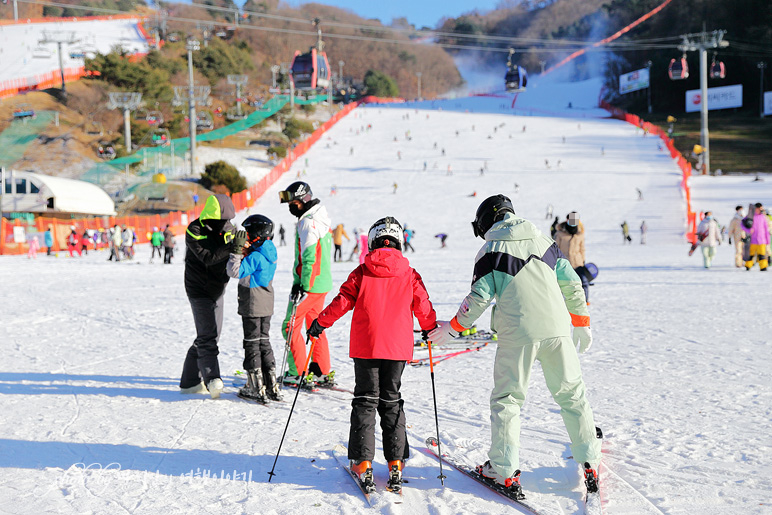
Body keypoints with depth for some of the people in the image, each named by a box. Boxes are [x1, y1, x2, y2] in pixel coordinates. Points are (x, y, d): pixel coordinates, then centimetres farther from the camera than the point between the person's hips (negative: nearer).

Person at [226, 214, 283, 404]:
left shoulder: (255, 256, -19)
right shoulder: (270, 254, 8)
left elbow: (235, 272, -22)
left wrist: (236, 253, -17)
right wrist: (244, 253, 3)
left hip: (252, 307, -8)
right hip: (266, 305, 8)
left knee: (252, 343, 0)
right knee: (264, 342, 15)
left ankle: (257, 389, 3)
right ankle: (272, 387, 17)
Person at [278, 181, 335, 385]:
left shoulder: (308, 223, -17)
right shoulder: (321, 220, 14)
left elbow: (310, 258, -24)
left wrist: (303, 286, -25)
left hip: (309, 284, -10)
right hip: (322, 282, 10)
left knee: (290, 327, -2)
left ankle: (299, 374, 0)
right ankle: (322, 372, 19)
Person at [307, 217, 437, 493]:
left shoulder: (362, 273, -3)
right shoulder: (410, 274, 1)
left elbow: (342, 301, -4)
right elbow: (423, 307, 5)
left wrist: (320, 323, 8)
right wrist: (431, 329, 23)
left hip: (365, 346, -1)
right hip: (398, 347, 1)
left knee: (365, 401, 7)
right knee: (391, 401, 13)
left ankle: (362, 462, 2)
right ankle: (395, 462, 9)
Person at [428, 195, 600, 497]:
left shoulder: (492, 250, 1)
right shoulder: (543, 242, 14)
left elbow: (480, 298, -5)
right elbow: (571, 283, 16)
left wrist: (452, 328, 6)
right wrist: (582, 324, 25)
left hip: (518, 335, -4)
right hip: (557, 330, 4)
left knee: (506, 399, 7)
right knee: (572, 395, 13)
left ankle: (504, 470, 5)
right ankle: (590, 463, 16)